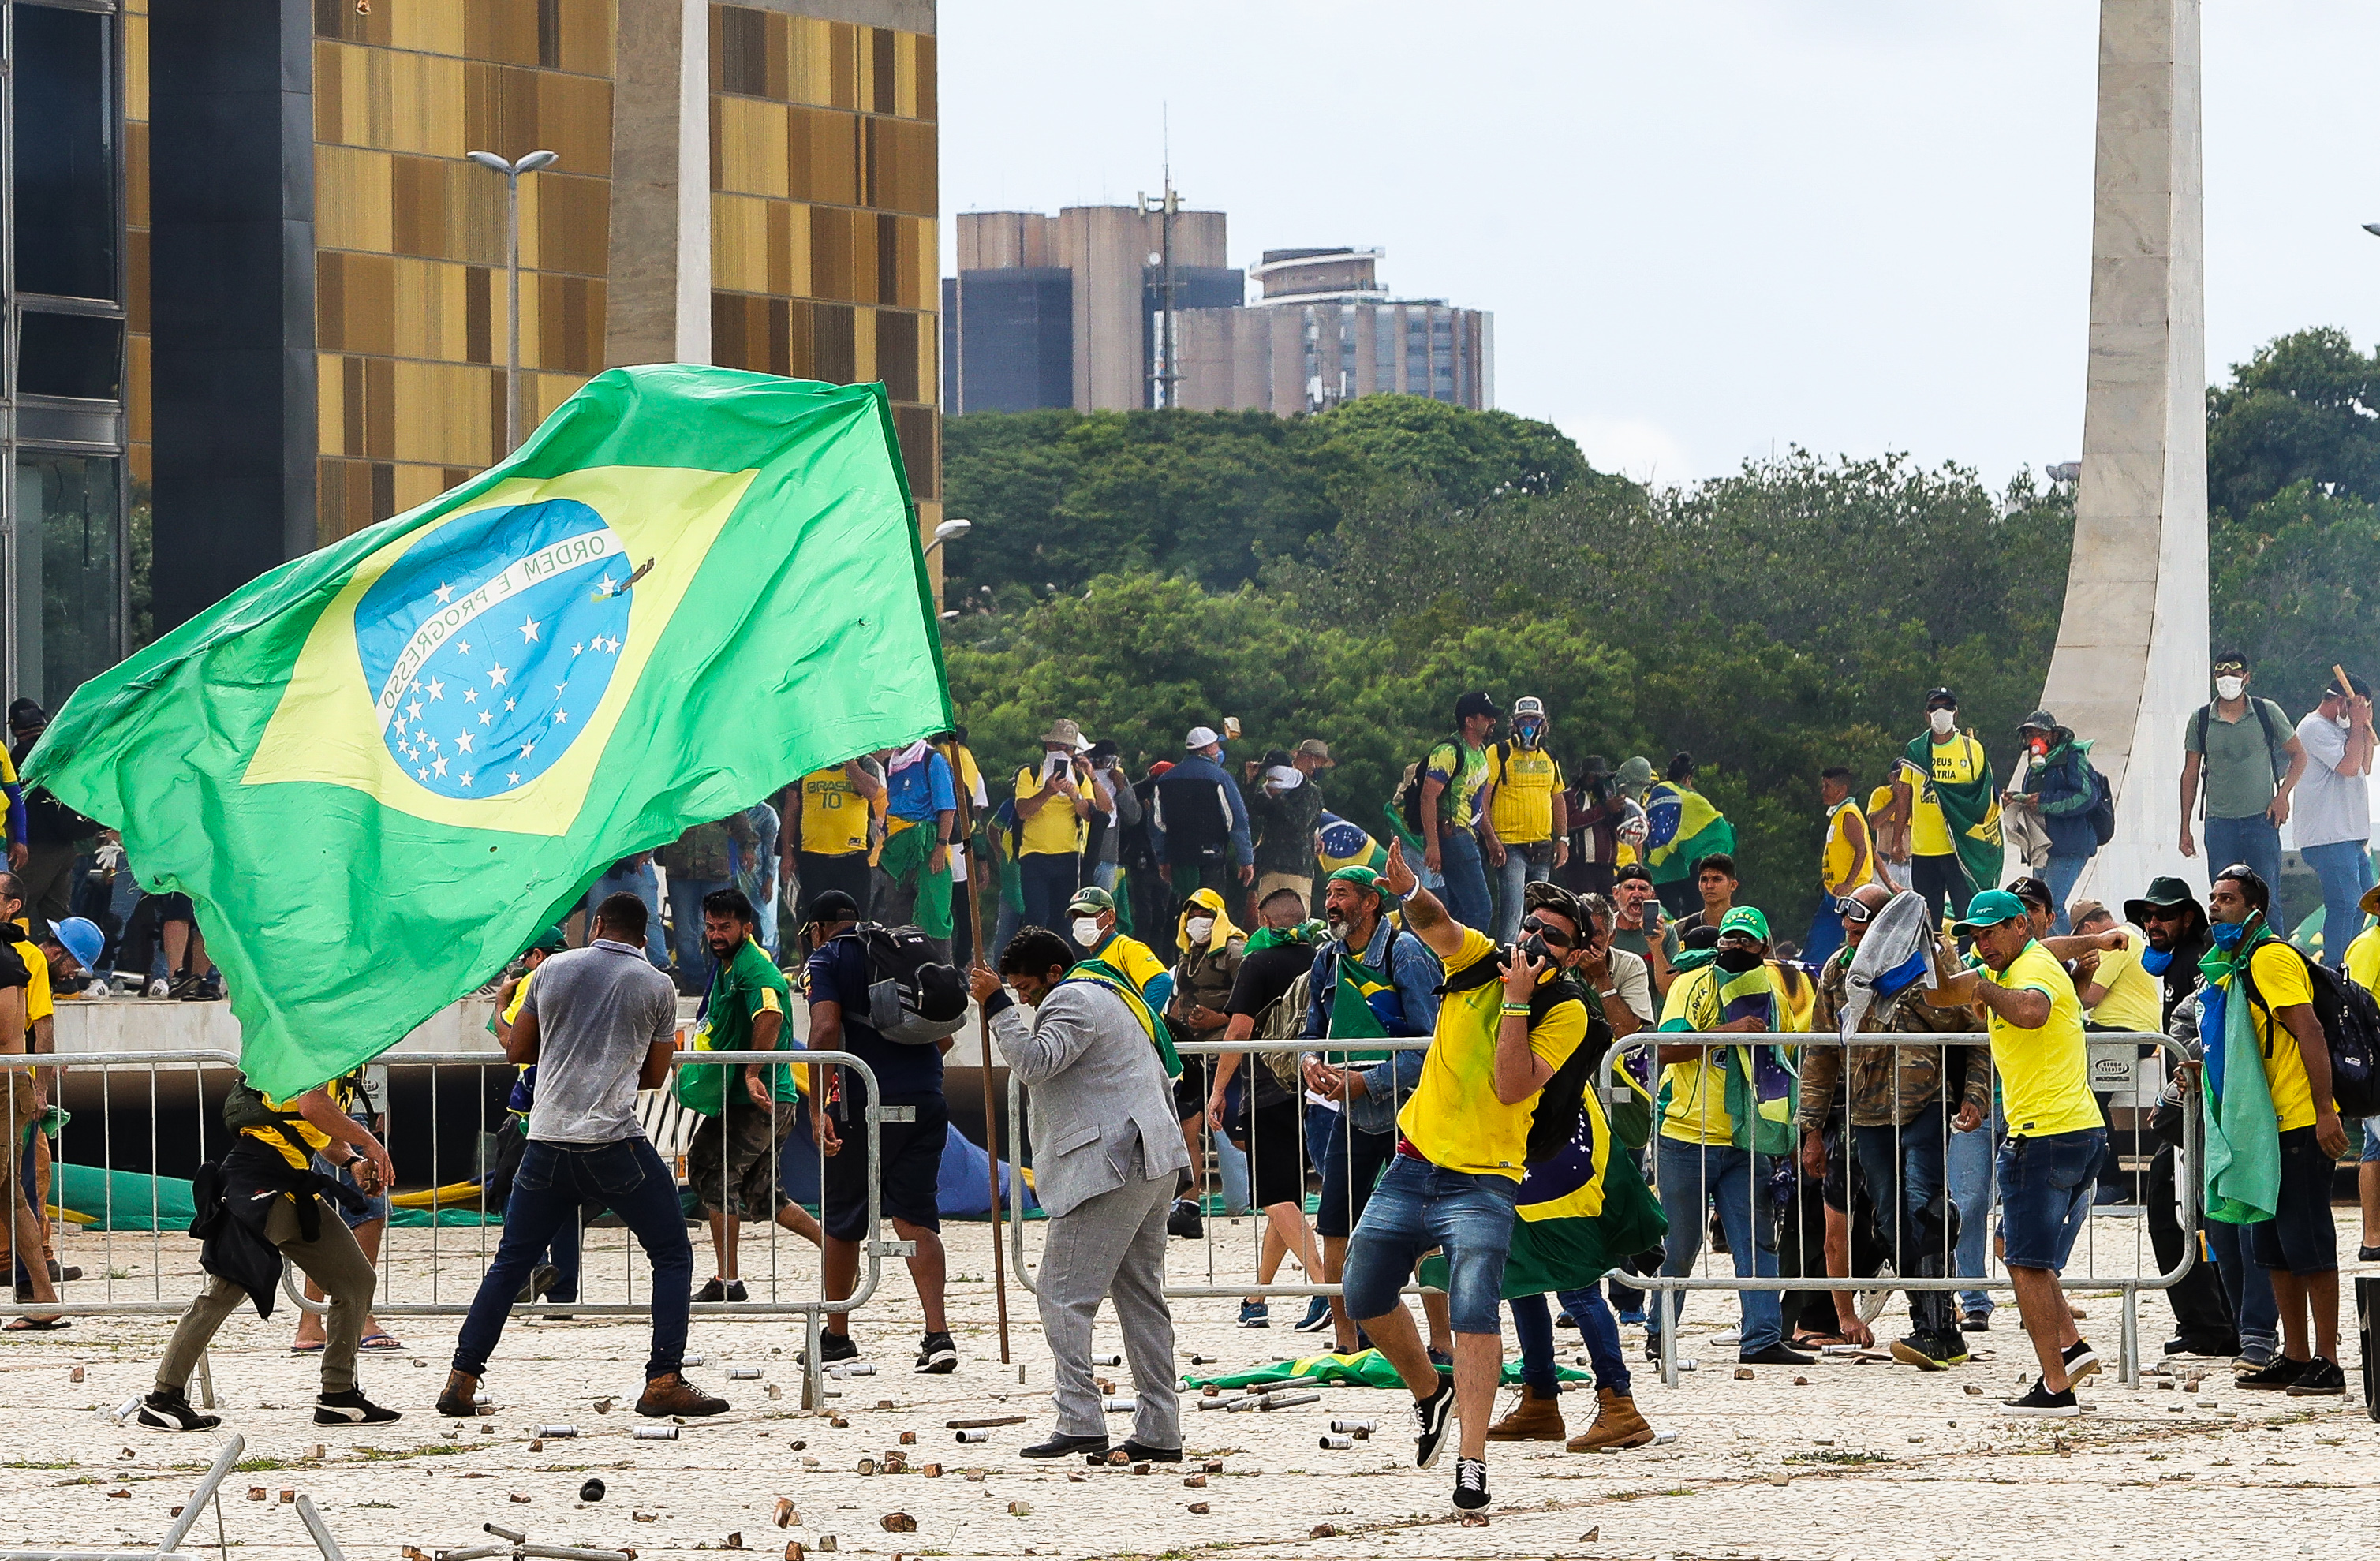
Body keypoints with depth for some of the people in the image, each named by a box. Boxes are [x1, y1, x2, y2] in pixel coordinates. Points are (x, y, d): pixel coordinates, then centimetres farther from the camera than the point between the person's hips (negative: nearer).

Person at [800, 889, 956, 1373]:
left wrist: (818, 1110, -17)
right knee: (916, 1218, 4)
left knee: (842, 1219, 11)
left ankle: (836, 1336, 21)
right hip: (925, 1103, 4)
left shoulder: (826, 959, 2)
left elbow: (826, 1029, -14)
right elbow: (944, 1035, 20)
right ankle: (938, 1334, -12)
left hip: (862, 1104, -4)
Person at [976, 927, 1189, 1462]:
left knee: (1063, 1293, -11)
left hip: (1108, 1167, -11)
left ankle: (1080, 1423, -21)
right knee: (1140, 1295, 11)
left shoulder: (1072, 999, -6)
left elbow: (1035, 1061, -21)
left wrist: (998, 1005, -15)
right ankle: (1160, 1433, 10)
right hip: (1154, 1165, 11)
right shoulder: (1112, 996, 26)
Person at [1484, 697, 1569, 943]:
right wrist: (1491, 838, -17)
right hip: (1510, 847, -6)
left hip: (1541, 848, 6)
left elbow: (1558, 800, 23)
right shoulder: (1499, 754, -3)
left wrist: (1563, 840, 14)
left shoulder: (1549, 759, 16)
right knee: (1512, 911, -14)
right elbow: (1482, 798, -8)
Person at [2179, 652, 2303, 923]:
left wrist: (2282, 795, -3)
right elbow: (2190, 774, 11)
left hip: (2261, 819, -1)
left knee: (2268, 902, -1)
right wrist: (2185, 829, 8)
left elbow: (2298, 755, 11)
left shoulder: (2267, 712, 2)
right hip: (2219, 823, 1)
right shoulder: (2201, 720, 5)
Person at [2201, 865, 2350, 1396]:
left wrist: (2325, 1113, -25)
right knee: (2273, 1248, 11)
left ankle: (2327, 1362, -6)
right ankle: (2296, 1358, 17)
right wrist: (2204, 1070, 16)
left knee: (2308, 1246, -8)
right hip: (2261, 1128, 10)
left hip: (2300, 1126, -10)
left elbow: (2310, 1033, -20)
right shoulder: (2228, 966, 18)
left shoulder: (2270, 958, -12)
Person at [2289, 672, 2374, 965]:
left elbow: (2364, 768, 20)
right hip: (2329, 838, -11)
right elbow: (2348, 766, -20)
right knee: (2345, 903, -16)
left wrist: (2365, 726, 12)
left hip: (2352, 837, 11)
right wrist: (2357, 726, -10)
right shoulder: (2314, 728, -10)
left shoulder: (2339, 729, 22)